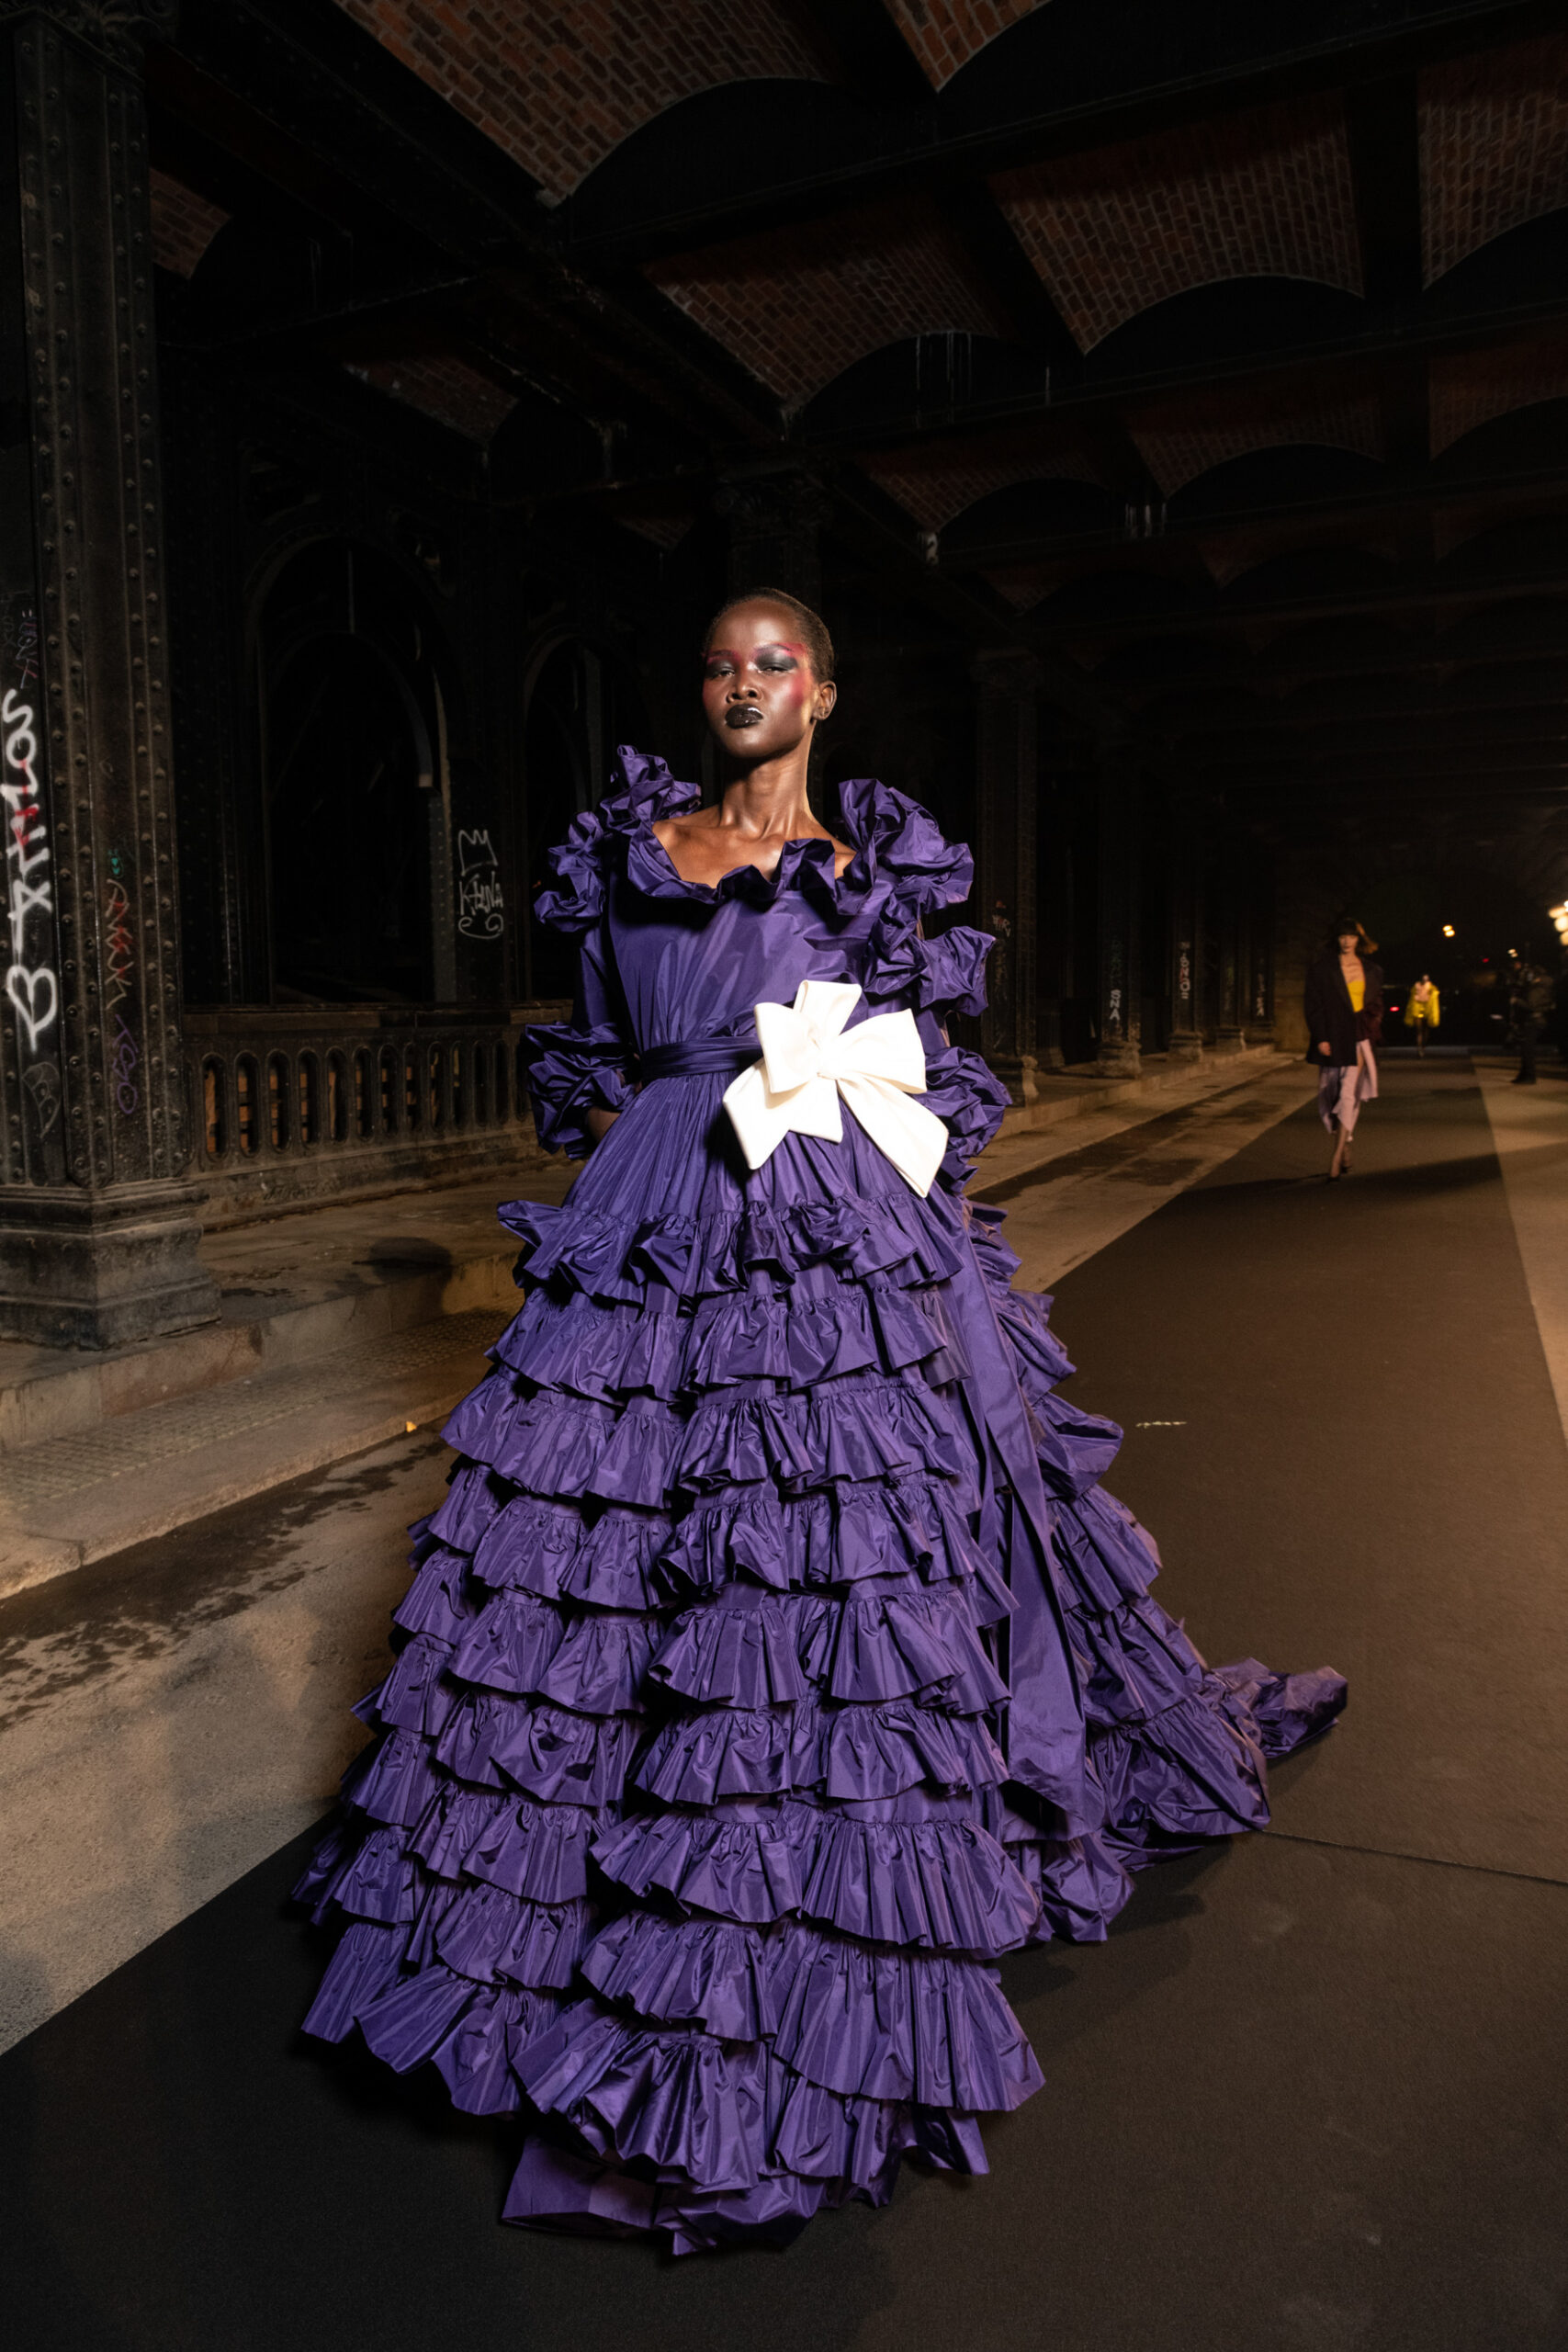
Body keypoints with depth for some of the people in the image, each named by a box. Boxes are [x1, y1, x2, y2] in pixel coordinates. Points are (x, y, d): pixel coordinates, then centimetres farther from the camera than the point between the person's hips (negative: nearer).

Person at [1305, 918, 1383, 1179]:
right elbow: (1314, 1005, -1)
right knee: (1331, 1096, 3)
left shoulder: (1371, 970, 10)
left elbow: (1378, 1001, 20)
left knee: (1348, 1092, -14)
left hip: (1358, 1039, 0)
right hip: (1333, 1039, 0)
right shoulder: (1322, 969, 2)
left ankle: (1337, 1156, -15)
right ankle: (1345, 1152, 18)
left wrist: (1373, 1025, 3)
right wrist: (1320, 1038, -10)